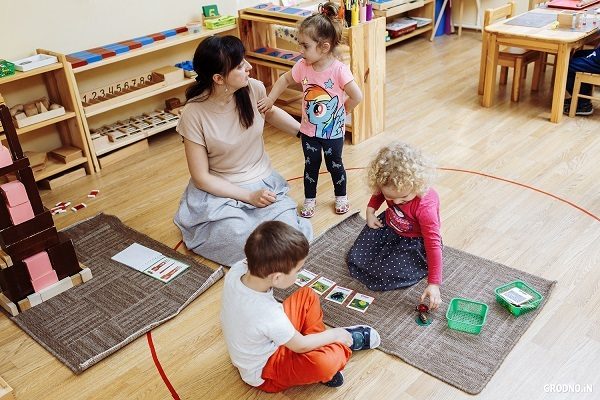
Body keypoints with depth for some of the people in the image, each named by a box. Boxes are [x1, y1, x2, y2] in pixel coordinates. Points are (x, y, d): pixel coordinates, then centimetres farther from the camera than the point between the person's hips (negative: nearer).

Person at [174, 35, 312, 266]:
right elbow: (201, 177, -14)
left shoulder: (254, 89, -10)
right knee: (241, 241, -30)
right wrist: (248, 196, -20)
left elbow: (271, 113, 17)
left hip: (262, 183, 4)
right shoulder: (194, 114, -19)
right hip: (220, 190, -3)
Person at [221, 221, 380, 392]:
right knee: (326, 362, -30)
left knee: (307, 295, 9)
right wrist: (334, 335, -5)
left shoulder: (237, 270, -23)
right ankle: (351, 341, 4)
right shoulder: (267, 315, -40)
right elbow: (300, 345, -20)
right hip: (263, 373, -8)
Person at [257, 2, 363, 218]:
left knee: (335, 165, 15)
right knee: (311, 166, 16)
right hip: (309, 130, 3)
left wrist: (342, 110, -10)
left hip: (333, 131, -3)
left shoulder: (339, 70, -25)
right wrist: (270, 99, 0)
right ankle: (309, 200, 35)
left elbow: (357, 96, -22)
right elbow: (285, 79, 7)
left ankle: (341, 197, 39)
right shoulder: (303, 66, -11)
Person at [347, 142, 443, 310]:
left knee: (387, 274, -22)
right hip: (389, 226, 6)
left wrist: (433, 283, -35)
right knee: (355, 257, 1)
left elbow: (433, 244, -34)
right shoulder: (389, 187, -22)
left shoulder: (425, 206, -37)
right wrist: (370, 211, -9)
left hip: (416, 242, -5)